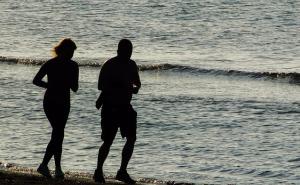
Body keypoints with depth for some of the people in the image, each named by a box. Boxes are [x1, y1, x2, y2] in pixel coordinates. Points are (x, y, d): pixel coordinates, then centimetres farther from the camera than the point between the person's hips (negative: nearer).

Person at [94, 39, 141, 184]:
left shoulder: (131, 65, 9)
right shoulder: (109, 66, -11)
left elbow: (137, 82, 22)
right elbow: (101, 86, -18)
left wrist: (135, 88, -3)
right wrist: (124, 89, -22)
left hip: (125, 107, 6)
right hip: (110, 107, -6)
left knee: (131, 138, -4)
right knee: (108, 142, -4)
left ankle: (122, 172, 4)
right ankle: (99, 171, 12)